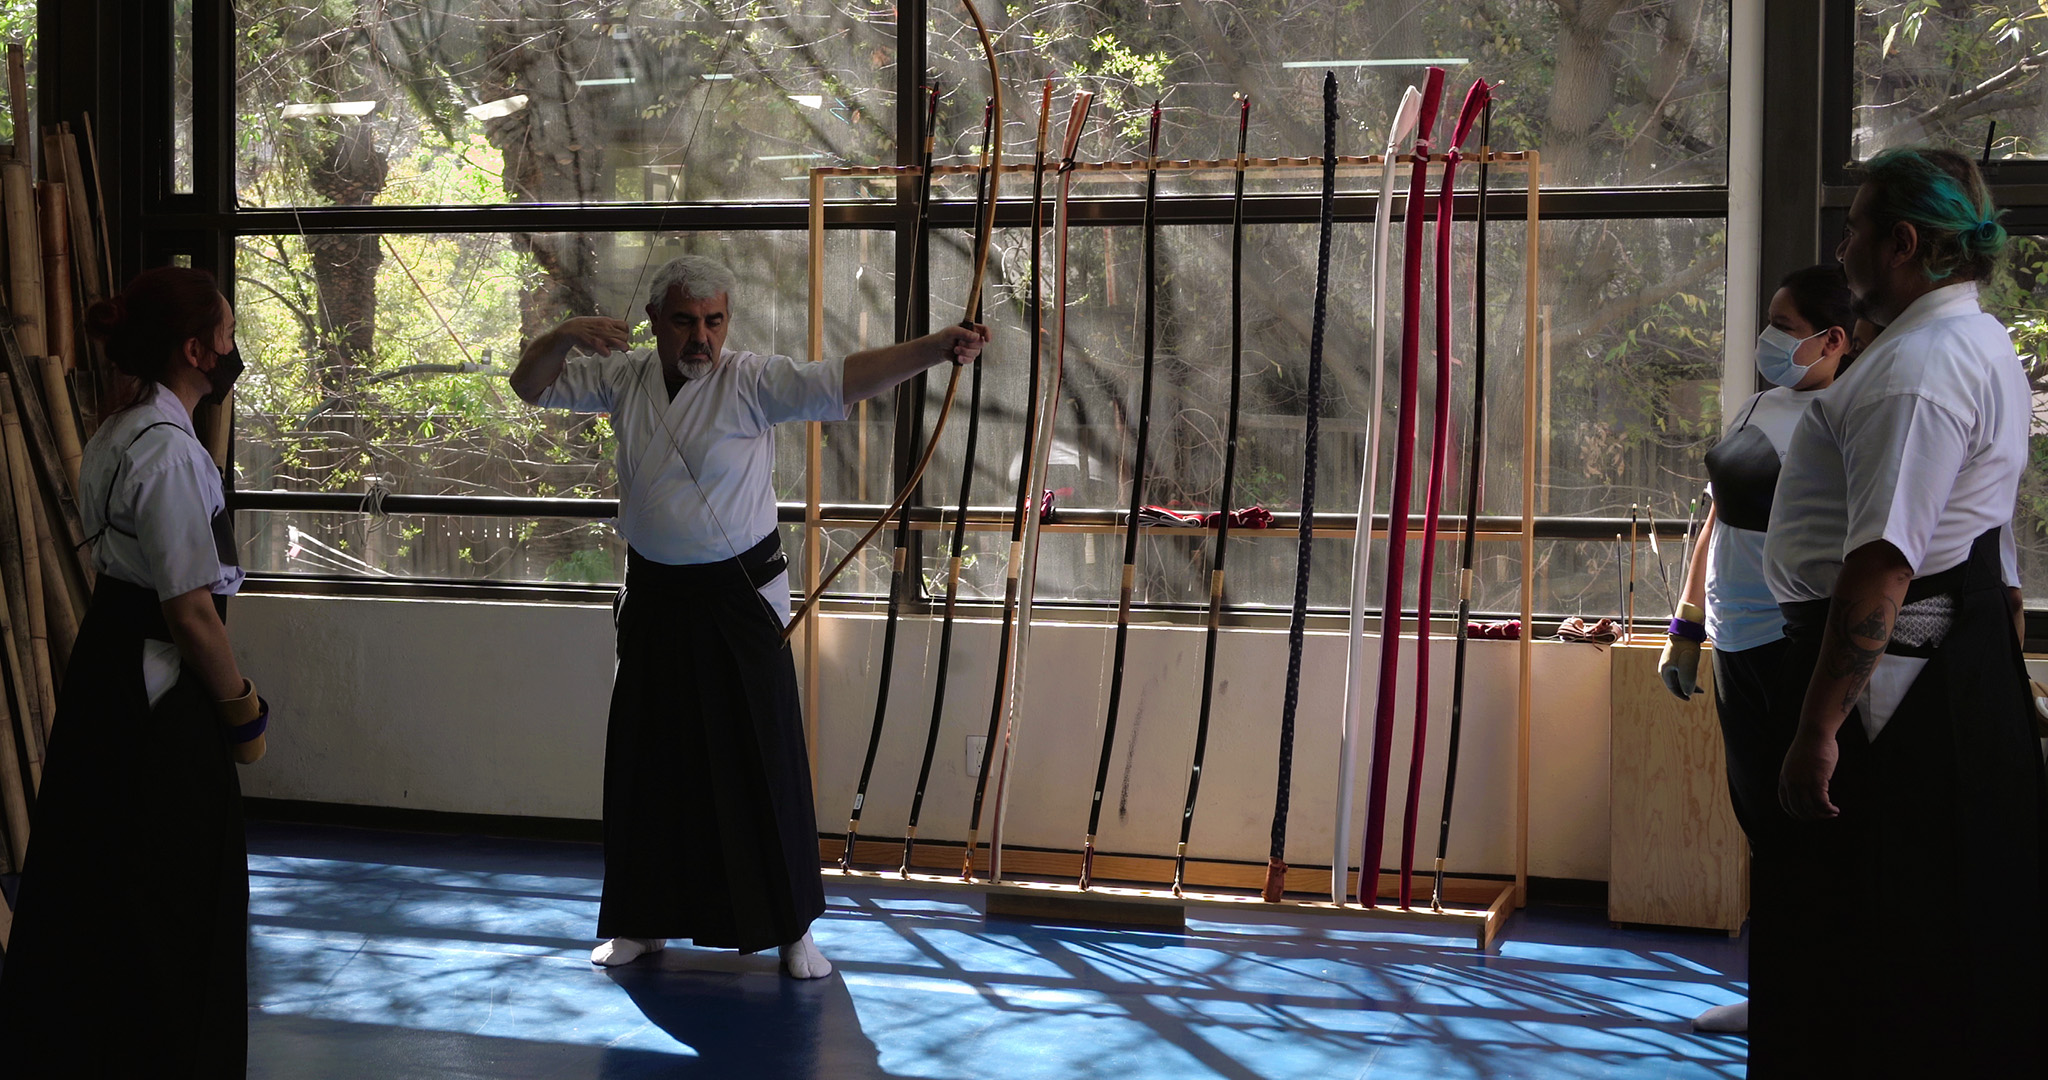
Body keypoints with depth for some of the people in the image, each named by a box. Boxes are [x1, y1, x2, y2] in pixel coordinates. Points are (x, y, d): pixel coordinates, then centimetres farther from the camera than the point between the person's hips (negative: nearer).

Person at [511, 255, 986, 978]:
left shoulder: (753, 383, -11)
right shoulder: (624, 378, 3)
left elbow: (842, 380, -24)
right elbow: (531, 385, 9)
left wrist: (938, 348, -38)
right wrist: (566, 336, -12)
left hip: (740, 597, -4)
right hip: (654, 598, 4)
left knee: (765, 759, -2)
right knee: (648, 759, 12)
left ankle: (791, 926, 9)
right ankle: (645, 920, 26)